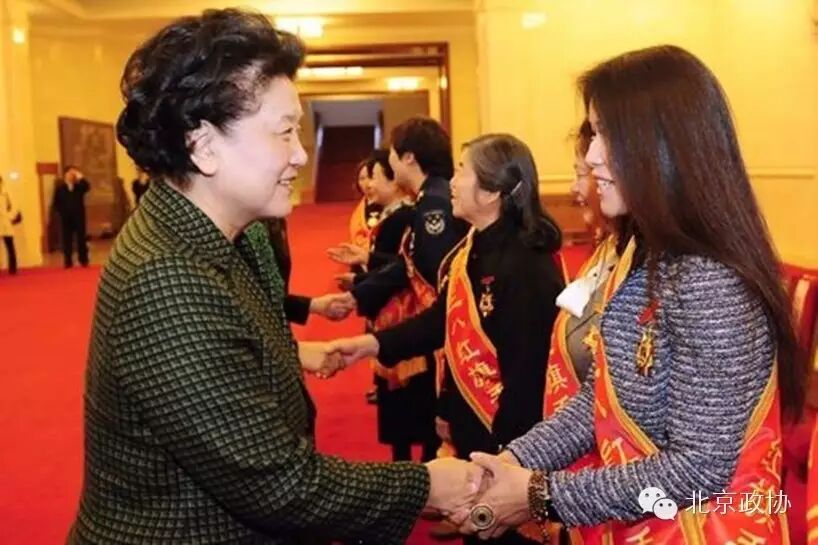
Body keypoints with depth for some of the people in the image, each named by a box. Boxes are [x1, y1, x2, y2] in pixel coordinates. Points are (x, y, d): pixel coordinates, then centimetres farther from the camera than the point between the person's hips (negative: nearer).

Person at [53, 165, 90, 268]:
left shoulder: (79, 186, 9)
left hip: (79, 217, 0)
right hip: (66, 218, 0)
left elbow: (87, 187, -15)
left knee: (81, 239, 1)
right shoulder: (60, 188, 7)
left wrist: (80, 177, -16)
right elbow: (56, 203, 4)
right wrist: (62, 211, -8)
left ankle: (84, 261, 5)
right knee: (67, 240, 1)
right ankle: (68, 262, 4)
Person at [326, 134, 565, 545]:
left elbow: (528, 372, -25)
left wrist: (506, 451, -21)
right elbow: (444, 319, 10)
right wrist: (374, 342, 1)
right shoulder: (471, 248, 4)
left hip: (507, 437, -8)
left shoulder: (527, 268, -26)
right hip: (470, 423, 8)